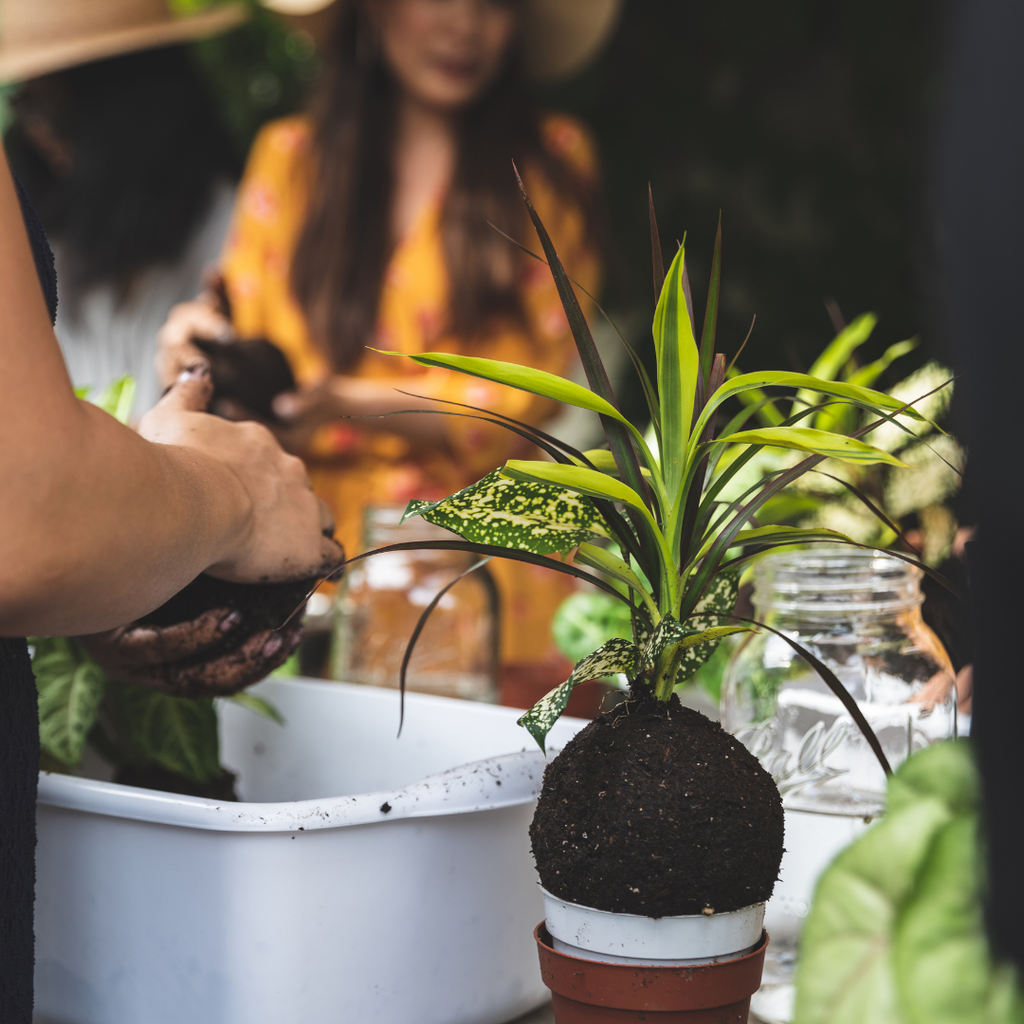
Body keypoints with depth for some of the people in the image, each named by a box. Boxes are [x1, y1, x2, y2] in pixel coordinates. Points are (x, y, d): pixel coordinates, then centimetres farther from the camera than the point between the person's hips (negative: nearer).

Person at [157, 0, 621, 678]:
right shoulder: (290, 157, 12)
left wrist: (349, 404, -12)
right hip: (319, 554, 1)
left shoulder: (552, 163, 8)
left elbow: (529, 392, 1)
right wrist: (201, 343, -10)